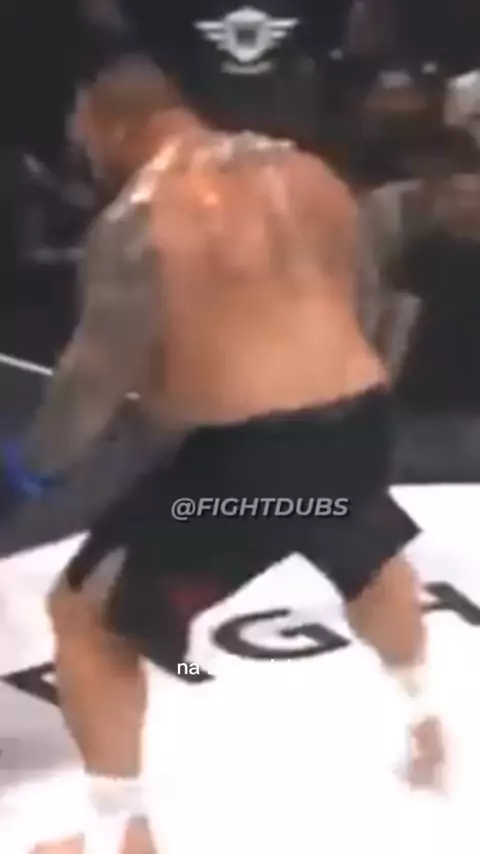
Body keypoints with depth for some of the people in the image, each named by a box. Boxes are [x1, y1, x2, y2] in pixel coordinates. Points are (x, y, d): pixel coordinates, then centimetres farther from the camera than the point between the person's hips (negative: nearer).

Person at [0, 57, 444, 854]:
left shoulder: (138, 218, -13)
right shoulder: (303, 170, 9)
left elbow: (102, 370, -16)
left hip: (243, 455, -7)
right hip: (358, 417, 8)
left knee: (87, 618, 9)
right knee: (371, 556, 40)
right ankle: (425, 720, 58)